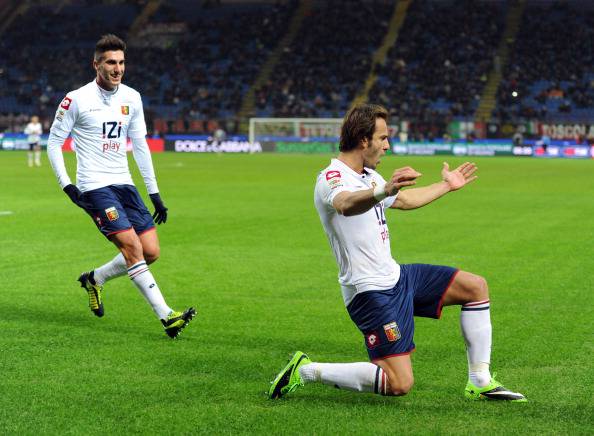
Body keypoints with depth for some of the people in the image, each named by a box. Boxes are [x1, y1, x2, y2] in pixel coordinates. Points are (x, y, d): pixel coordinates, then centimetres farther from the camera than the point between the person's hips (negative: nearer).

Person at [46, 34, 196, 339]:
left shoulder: (131, 98, 9)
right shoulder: (76, 99, -7)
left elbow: (140, 146, 15)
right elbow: (54, 143, 0)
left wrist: (154, 193, 13)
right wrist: (66, 185, -11)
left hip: (124, 184, 6)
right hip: (94, 187, -6)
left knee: (151, 252, -2)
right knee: (131, 245, -19)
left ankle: (95, 279, 23)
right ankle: (166, 316, -18)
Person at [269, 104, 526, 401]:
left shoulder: (369, 176, 12)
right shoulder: (332, 178, -19)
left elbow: (404, 200, 32)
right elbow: (347, 205, -45)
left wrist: (446, 185, 42)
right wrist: (384, 190, -65)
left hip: (396, 276, 10)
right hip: (370, 291, -10)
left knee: (475, 287, 11)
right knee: (399, 385, -16)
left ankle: (480, 383, 15)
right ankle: (305, 371, -3)